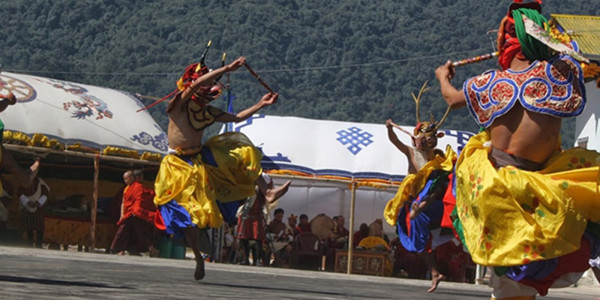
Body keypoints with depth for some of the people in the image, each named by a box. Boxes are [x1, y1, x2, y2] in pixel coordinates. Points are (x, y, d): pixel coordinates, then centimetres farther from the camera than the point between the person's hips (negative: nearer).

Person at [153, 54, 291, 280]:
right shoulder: (179, 104, -13)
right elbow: (196, 84, -30)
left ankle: (267, 192, -1)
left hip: (203, 158, 7)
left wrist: (261, 105, 9)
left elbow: (237, 118, 16)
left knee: (244, 154, 2)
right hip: (180, 165, -7)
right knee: (190, 213, -12)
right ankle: (198, 257, 3)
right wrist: (227, 68, -32)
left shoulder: (207, 112, 7)